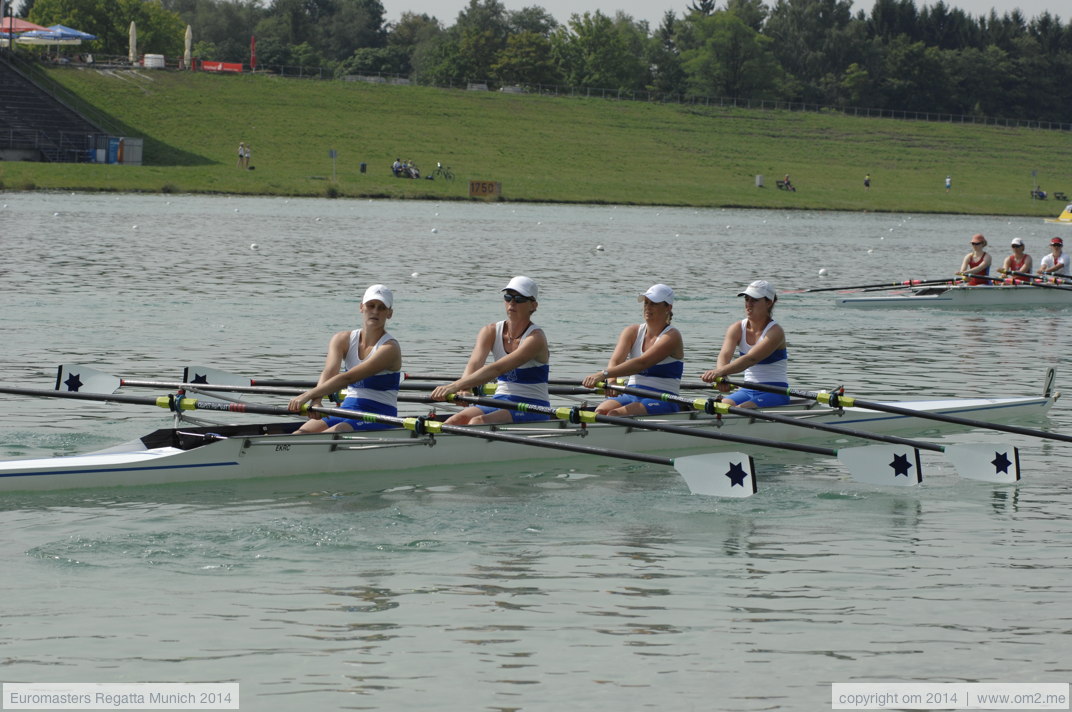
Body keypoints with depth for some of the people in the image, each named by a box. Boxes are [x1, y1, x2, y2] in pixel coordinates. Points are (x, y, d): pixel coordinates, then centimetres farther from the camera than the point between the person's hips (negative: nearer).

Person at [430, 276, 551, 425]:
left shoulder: (535, 338, -14)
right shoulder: (490, 332, 5)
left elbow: (498, 369, -27)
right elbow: (474, 364, -14)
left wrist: (456, 386, -38)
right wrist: (464, 389, -38)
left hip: (533, 409, -5)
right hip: (500, 402, 5)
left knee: (478, 422, -32)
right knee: (456, 420, -24)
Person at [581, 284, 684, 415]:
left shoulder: (672, 336, -8)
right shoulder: (632, 332, 11)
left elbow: (642, 363, -23)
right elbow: (615, 361, -6)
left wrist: (604, 374, -34)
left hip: (662, 401, -5)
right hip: (631, 397, 5)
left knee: (615, 415, -32)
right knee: (601, 411, -26)